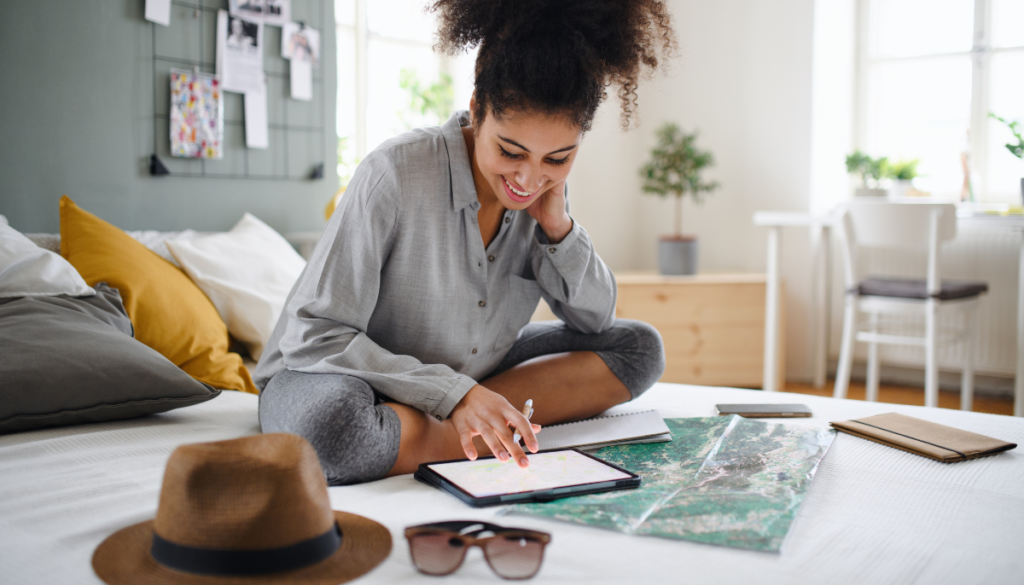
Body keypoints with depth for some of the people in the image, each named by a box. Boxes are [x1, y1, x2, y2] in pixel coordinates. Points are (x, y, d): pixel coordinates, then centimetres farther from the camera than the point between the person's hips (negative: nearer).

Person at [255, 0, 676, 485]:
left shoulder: (541, 192, -6)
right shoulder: (396, 173, -24)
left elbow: (594, 321, 2)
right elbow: (311, 336, -24)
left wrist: (557, 226, -16)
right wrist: (455, 394, -31)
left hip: (469, 375, 6)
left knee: (638, 347, -5)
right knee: (333, 422, -41)